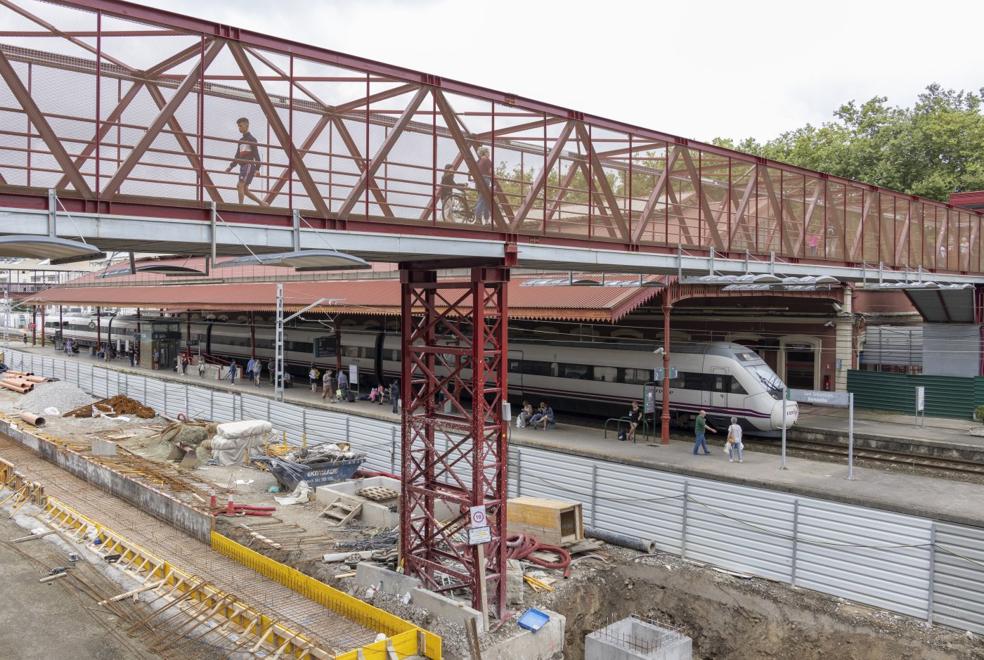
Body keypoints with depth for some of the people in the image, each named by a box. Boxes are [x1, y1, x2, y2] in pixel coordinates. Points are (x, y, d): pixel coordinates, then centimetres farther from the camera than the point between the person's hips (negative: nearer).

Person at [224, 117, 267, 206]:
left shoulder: (251, 139, -3)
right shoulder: (241, 141, 21)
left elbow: (256, 155, -10)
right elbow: (237, 156, 23)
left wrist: (257, 169, -19)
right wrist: (230, 167, 13)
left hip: (249, 165, -9)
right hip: (243, 166, 9)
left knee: (240, 185, -19)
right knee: (245, 189, 6)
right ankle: (262, 203, 13)